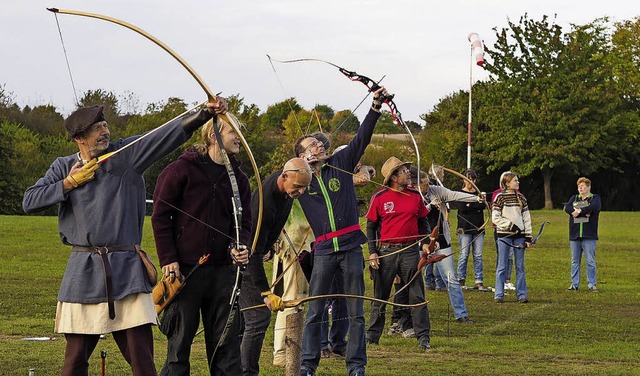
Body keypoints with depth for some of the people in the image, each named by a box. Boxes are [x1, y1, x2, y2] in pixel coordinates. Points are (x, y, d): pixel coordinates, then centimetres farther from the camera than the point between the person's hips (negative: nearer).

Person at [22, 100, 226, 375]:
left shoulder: (127, 154, 3)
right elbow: (29, 202, 4)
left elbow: (170, 133, -8)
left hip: (126, 270, -1)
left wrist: (205, 113, -21)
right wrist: (69, 183, -4)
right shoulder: (63, 167, 10)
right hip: (84, 271, 1)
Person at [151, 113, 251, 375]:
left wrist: (239, 247, -6)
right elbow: (160, 216, -3)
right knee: (180, 339, 1)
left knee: (227, 341, 6)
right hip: (185, 269, -4)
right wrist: (168, 260, -9)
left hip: (222, 270, 5)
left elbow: (244, 221, 15)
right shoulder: (182, 170, -4)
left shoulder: (238, 178, 11)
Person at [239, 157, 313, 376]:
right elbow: (253, 253, -34)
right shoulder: (265, 203, -33)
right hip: (244, 258, -9)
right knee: (258, 318, -14)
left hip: (253, 255, 9)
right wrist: (266, 293, -37)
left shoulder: (286, 188, -7)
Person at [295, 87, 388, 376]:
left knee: (356, 311, 2)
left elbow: (362, 138, 1)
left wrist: (376, 107, -10)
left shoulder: (340, 163, 8)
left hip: (351, 246, 1)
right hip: (324, 250, -1)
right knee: (314, 311, 1)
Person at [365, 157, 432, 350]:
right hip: (386, 252, -2)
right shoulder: (379, 198, -2)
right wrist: (372, 252, -4)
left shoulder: (415, 196, 6)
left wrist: (426, 242, -1)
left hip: (410, 251, 2)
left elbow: (423, 222, 14)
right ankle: (372, 335, 16)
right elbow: (371, 226, 3)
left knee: (417, 296, -1)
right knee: (380, 297, 7)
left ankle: (423, 337, 3)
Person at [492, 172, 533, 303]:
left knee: (520, 267, 5)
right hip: (504, 235, -4)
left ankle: (521, 295, 10)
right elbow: (495, 218, -7)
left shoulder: (521, 197, 10)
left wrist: (528, 237, 4)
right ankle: (499, 295, 5)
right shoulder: (500, 197, -3)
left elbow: (527, 218, 10)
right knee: (502, 266, 0)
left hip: (519, 235, 4)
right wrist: (510, 225, -15)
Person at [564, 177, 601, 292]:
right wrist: (584, 213, -14)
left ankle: (592, 284, 1)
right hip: (574, 235, 4)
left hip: (589, 235, -4)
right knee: (575, 261, 7)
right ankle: (574, 284, 13)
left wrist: (579, 211, -13)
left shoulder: (595, 198, 8)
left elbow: (594, 207, -15)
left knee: (590, 261, -4)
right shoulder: (574, 198, 16)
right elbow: (567, 208, -3)